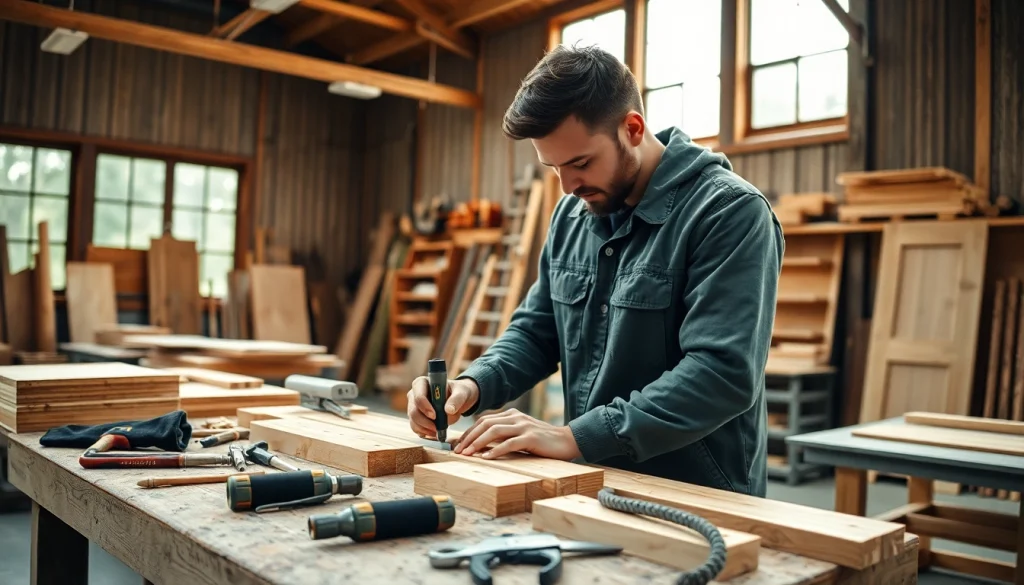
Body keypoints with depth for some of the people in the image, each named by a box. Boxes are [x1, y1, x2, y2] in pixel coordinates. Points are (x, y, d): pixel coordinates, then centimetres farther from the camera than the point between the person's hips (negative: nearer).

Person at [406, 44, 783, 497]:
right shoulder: (572, 214, 6)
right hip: (590, 489, 5)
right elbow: (536, 329, 12)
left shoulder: (730, 212, -14)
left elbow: (723, 373, -23)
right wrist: (474, 384, -6)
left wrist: (575, 437, -25)